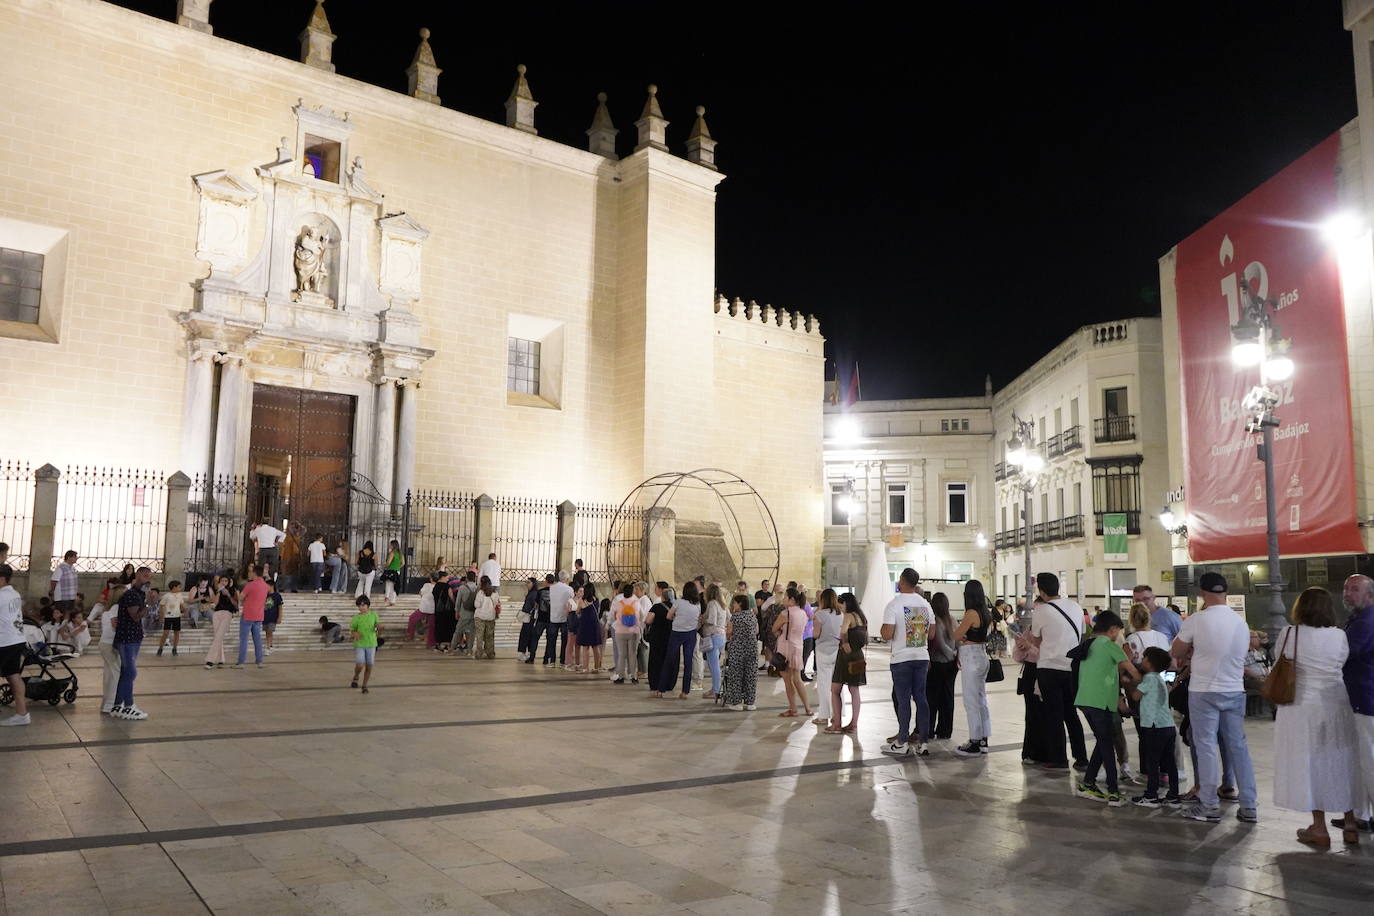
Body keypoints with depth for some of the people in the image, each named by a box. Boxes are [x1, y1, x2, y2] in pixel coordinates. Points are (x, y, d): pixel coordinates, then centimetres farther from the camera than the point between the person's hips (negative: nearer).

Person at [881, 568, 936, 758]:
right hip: (922, 657, 5)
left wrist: (882, 628, 3)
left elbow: (887, 635, -17)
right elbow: (931, 634, 11)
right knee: (921, 698, 9)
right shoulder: (925, 604, 6)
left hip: (902, 658, -5)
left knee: (903, 700, 0)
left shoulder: (894, 604, -12)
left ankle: (902, 743, 5)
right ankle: (922, 742, 11)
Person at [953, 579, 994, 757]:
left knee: (971, 701, -3)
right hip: (982, 655, 9)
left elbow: (956, 635, -13)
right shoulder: (987, 614, 8)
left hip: (971, 658, -9)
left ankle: (975, 744, 1)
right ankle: (983, 741, 20)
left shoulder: (971, 613, -17)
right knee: (981, 700, 14)